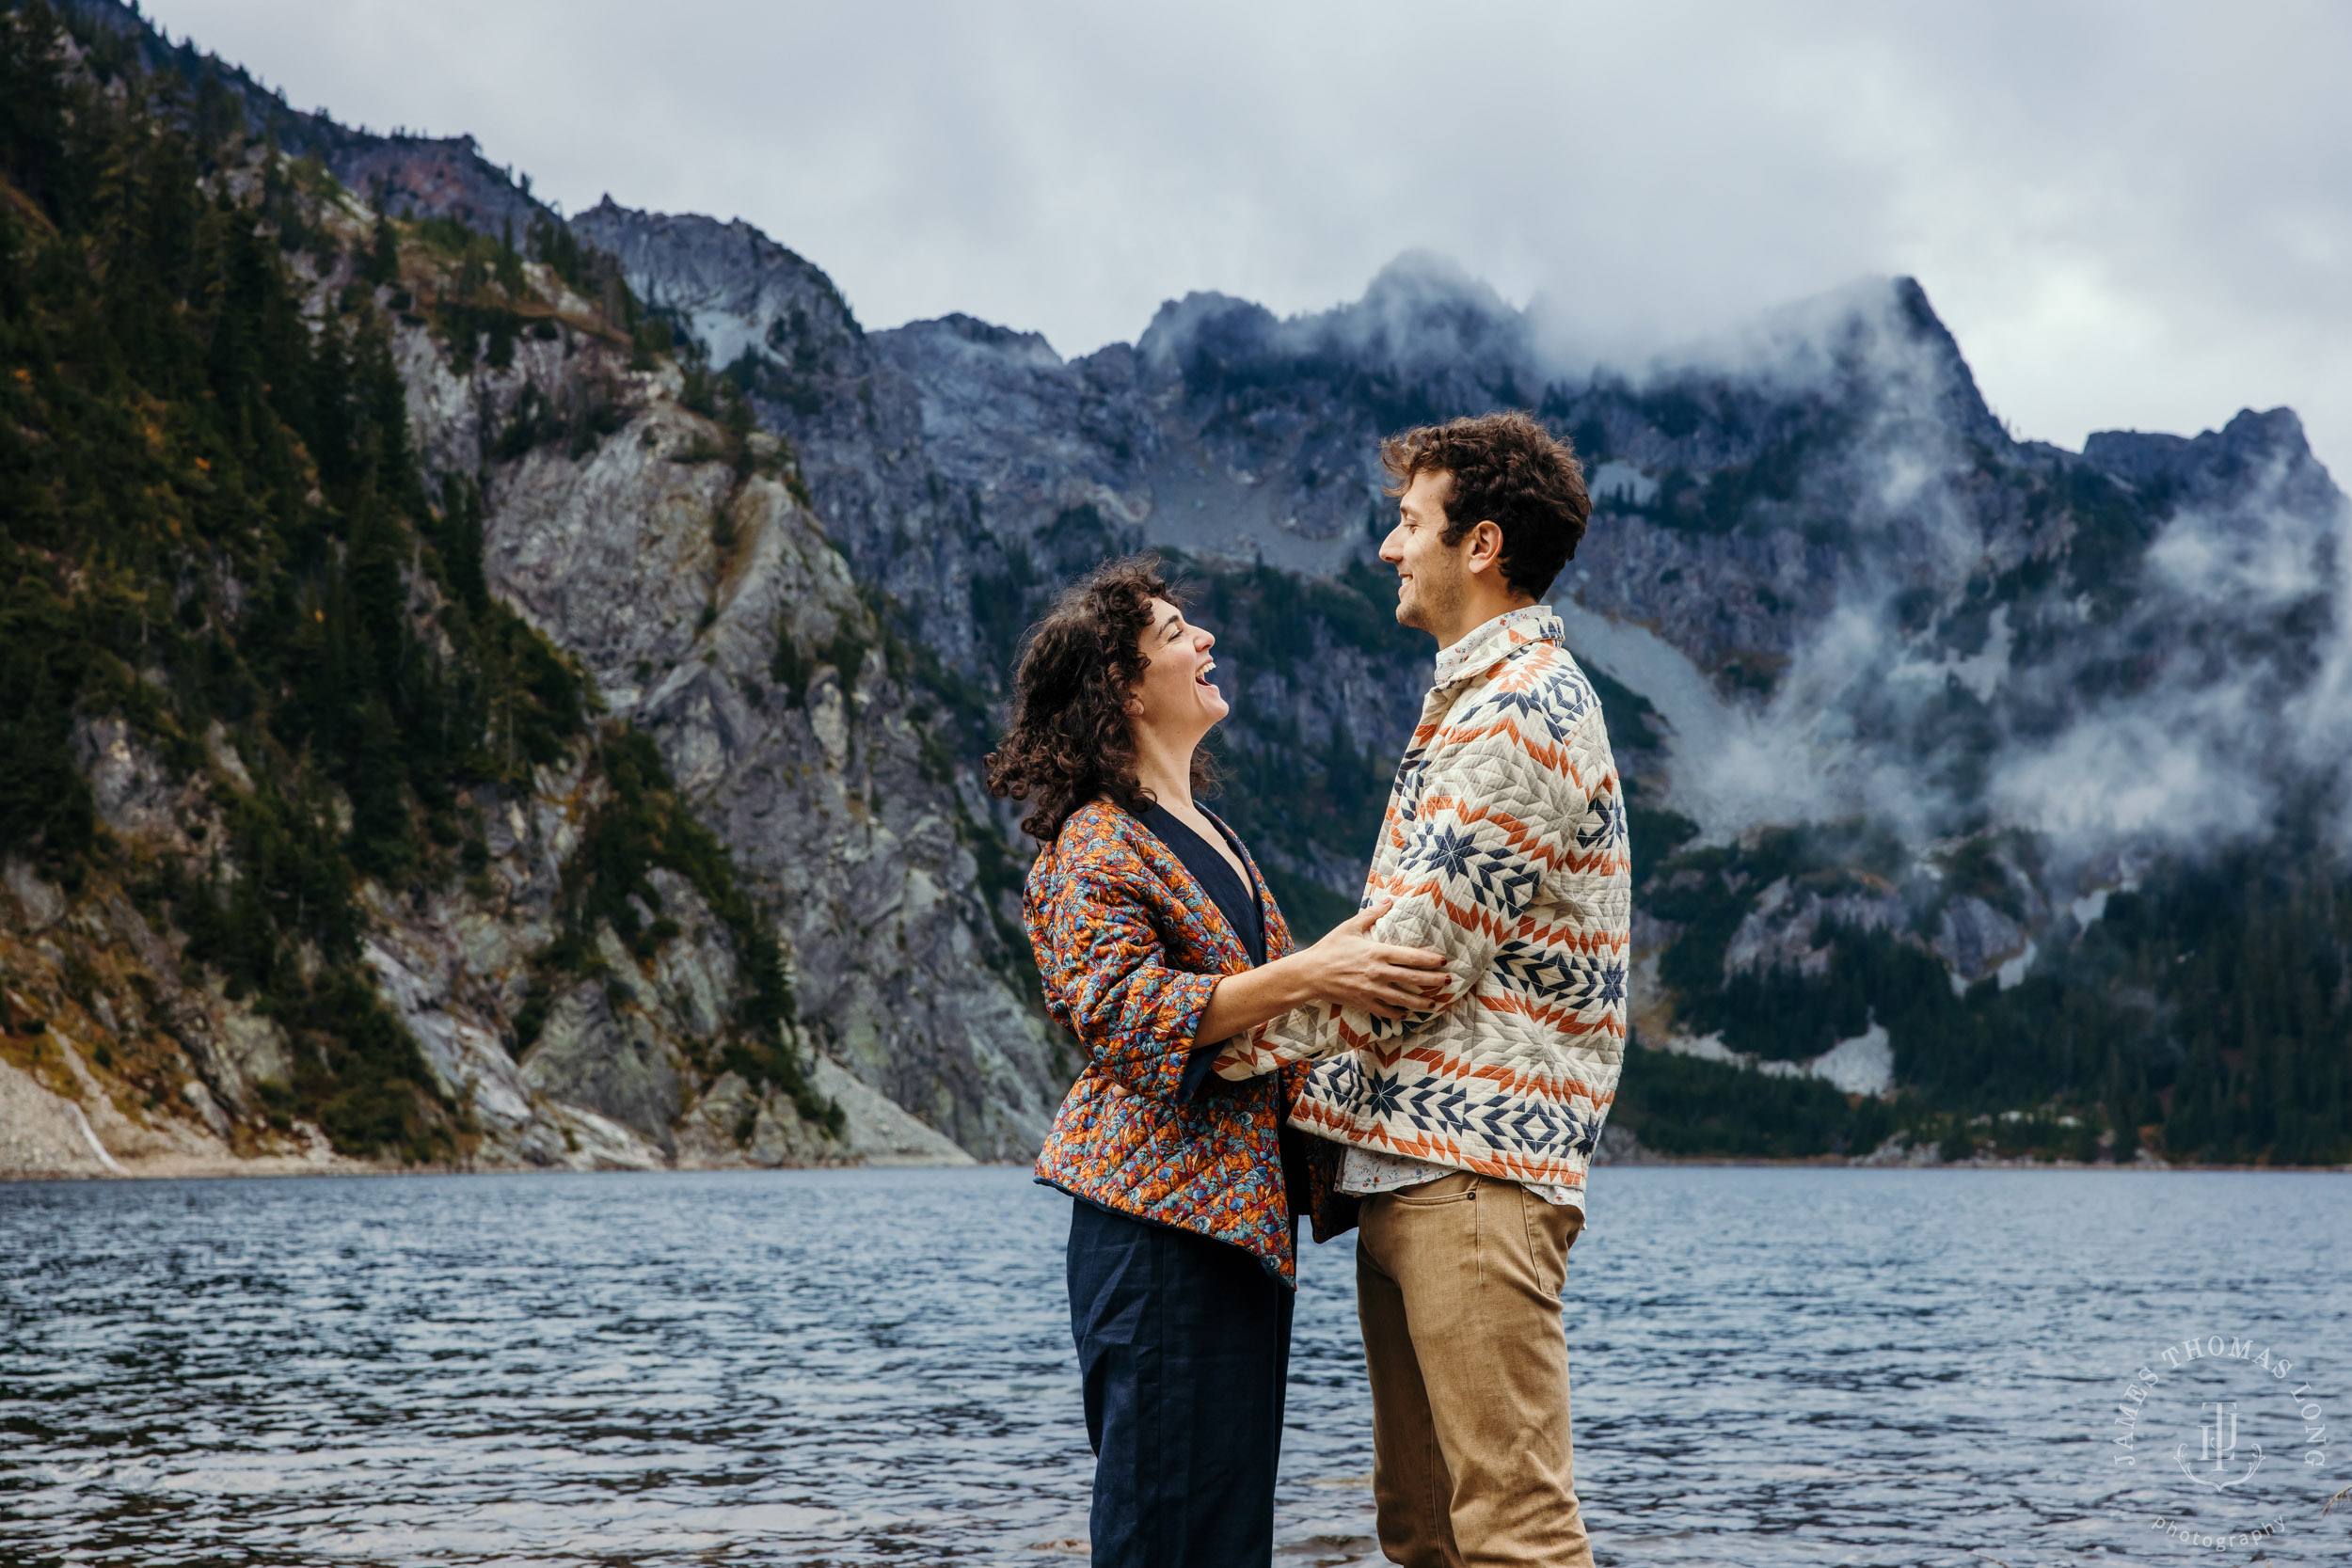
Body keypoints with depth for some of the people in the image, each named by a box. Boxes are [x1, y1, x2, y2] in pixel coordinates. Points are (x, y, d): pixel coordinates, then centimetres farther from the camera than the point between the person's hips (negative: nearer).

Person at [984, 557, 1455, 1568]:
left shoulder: (1205, 836, 21)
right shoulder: (1095, 844, -7)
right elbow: (1120, 1011, -22)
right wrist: (1308, 976, -27)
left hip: (1244, 1214, 9)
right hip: (1161, 1218, -9)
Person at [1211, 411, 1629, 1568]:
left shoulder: (1517, 716, -12)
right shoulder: (1471, 699, 22)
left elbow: (1417, 961, -17)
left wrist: (1218, 1041, -9)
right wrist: (1337, 1122, 17)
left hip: (1472, 1168, -10)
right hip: (1409, 1164, 10)